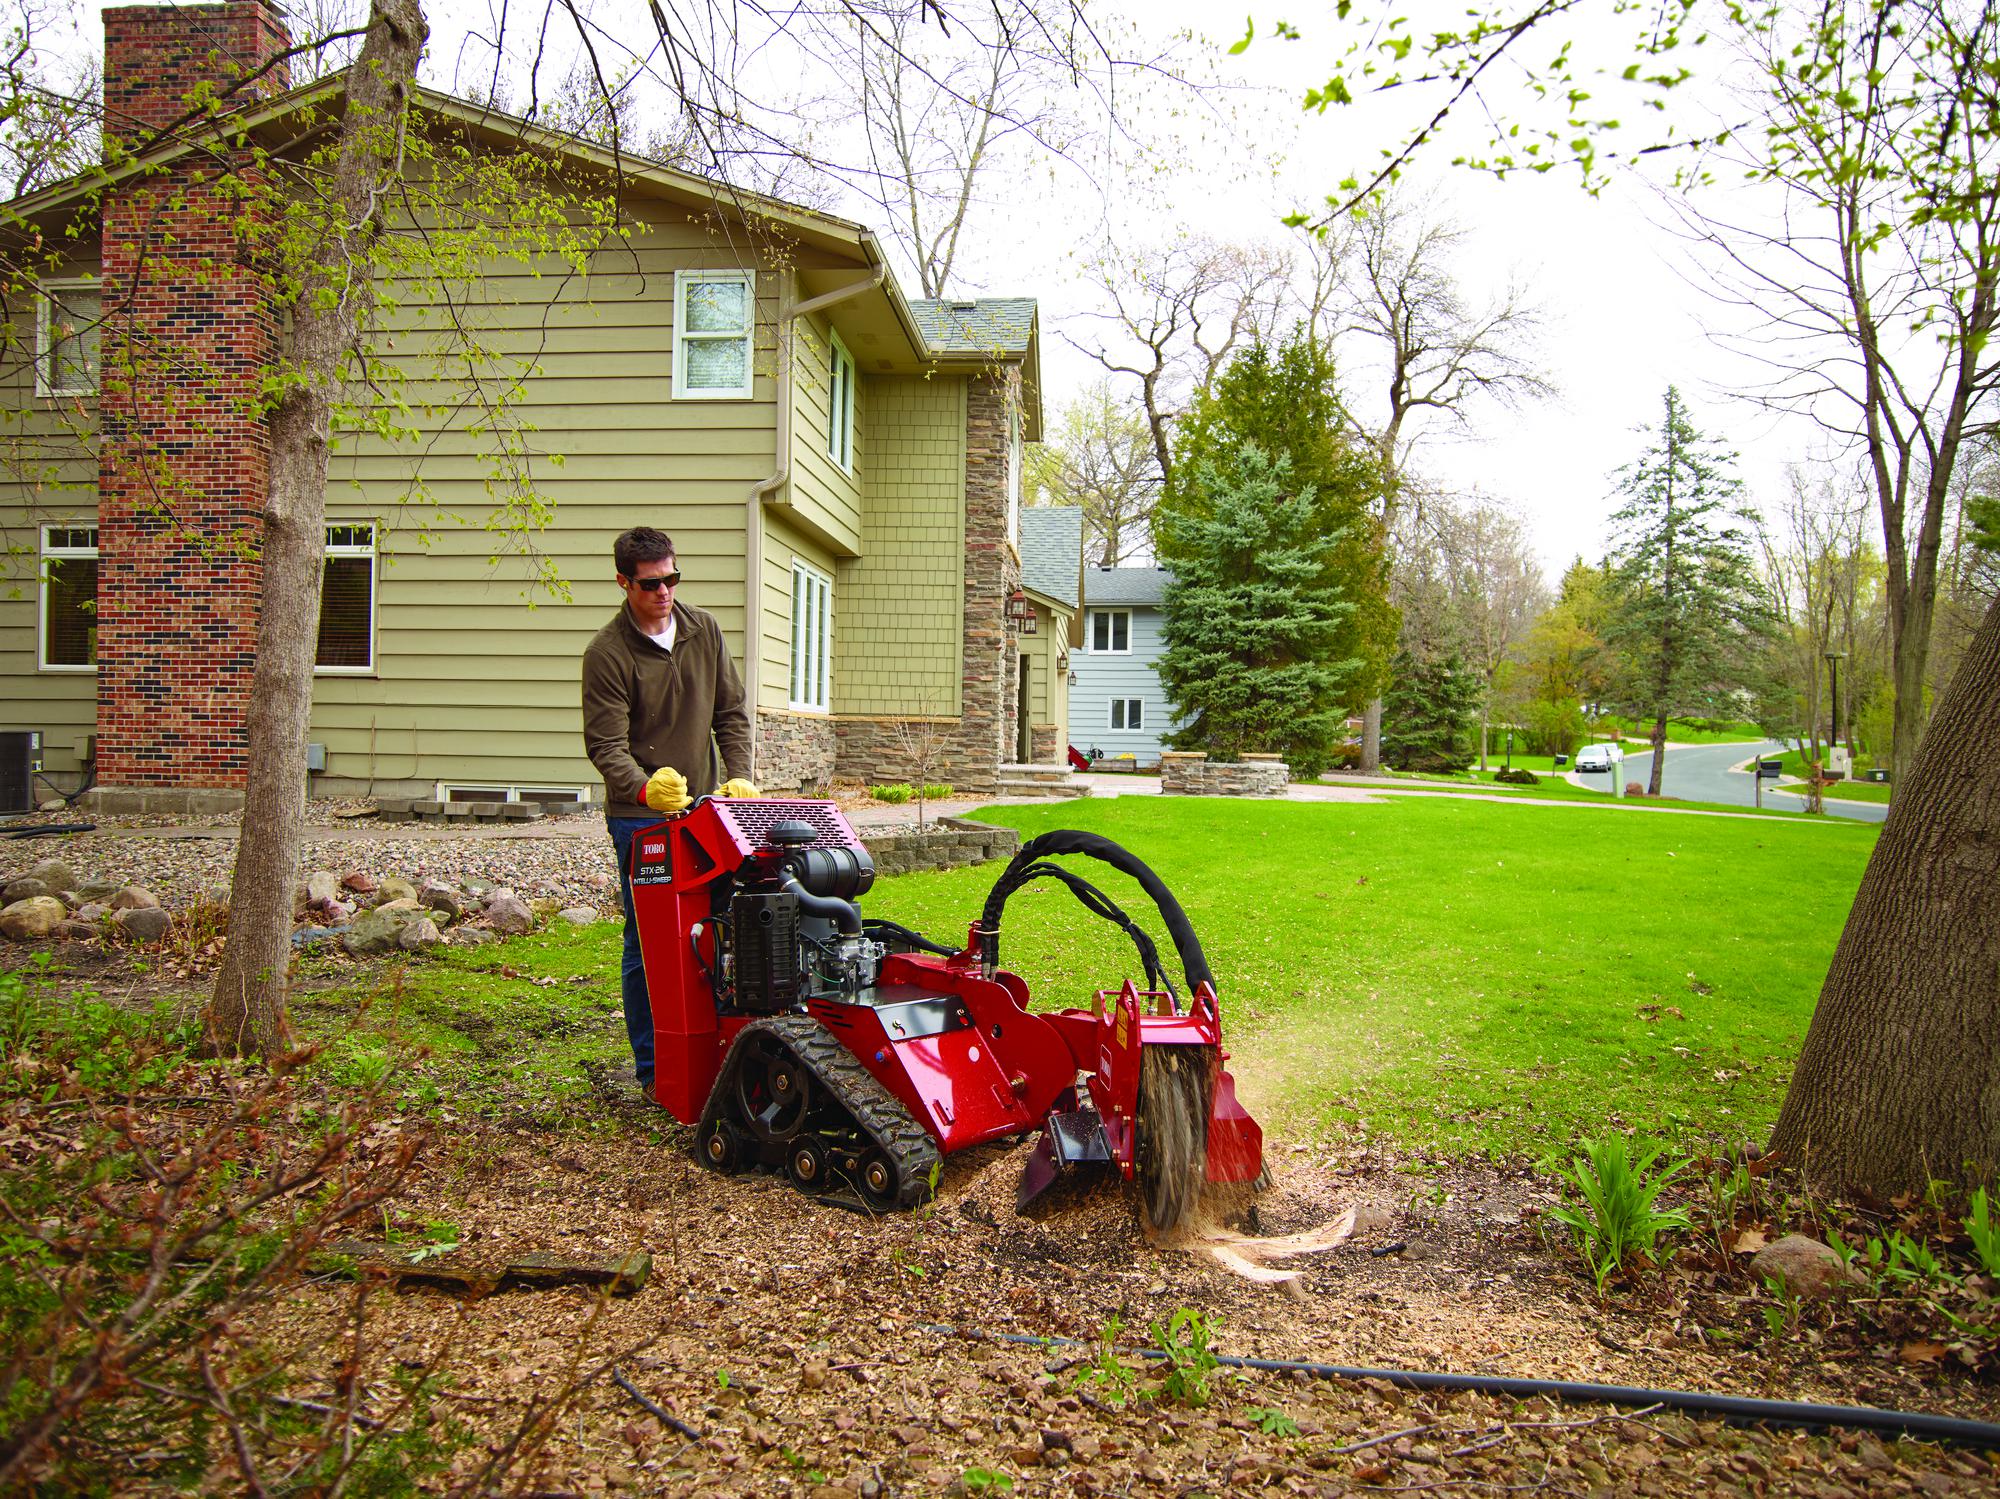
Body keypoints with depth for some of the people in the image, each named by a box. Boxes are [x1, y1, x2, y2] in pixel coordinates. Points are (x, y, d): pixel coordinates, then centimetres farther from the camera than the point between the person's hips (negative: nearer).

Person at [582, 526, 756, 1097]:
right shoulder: (607, 653, -10)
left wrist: (740, 778, -4)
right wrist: (644, 788, -34)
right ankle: (655, 1069, 11)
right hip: (639, 815, -5)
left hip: (702, 809, 5)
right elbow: (606, 744, -15)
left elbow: (732, 712, 10)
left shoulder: (704, 630, 5)